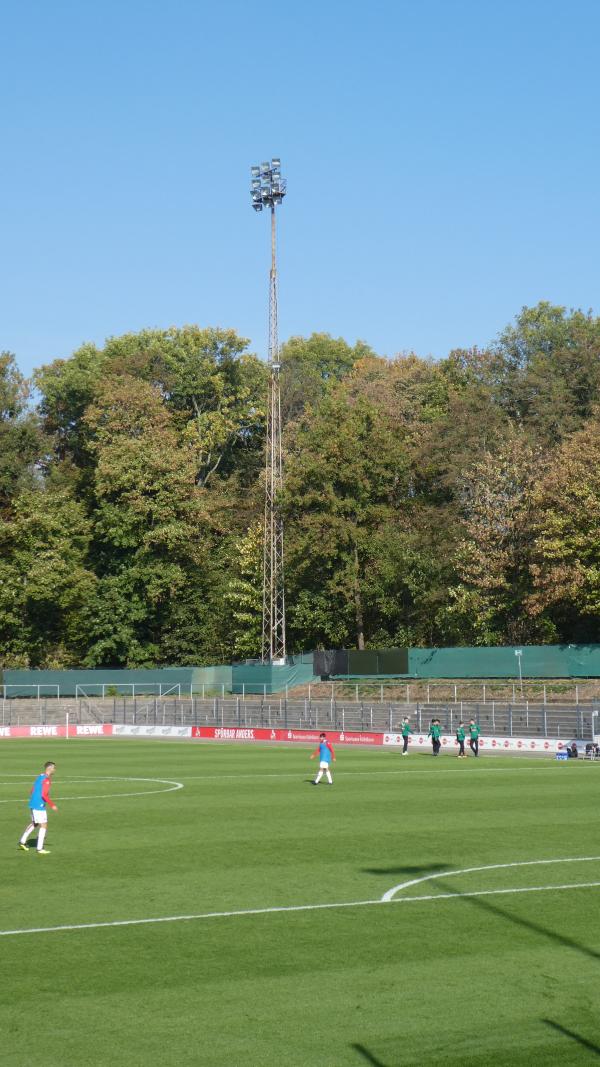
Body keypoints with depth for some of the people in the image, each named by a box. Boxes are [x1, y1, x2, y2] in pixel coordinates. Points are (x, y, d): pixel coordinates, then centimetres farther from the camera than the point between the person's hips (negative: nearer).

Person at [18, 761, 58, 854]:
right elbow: (44, 795, -24)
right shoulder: (46, 780, -17)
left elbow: (33, 791, 19)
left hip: (33, 804, 10)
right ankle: (39, 848, -3)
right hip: (39, 806, -10)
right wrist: (52, 805, -17)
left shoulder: (39, 777, 13)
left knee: (34, 823, 24)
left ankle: (22, 841, 29)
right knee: (43, 825, -4)